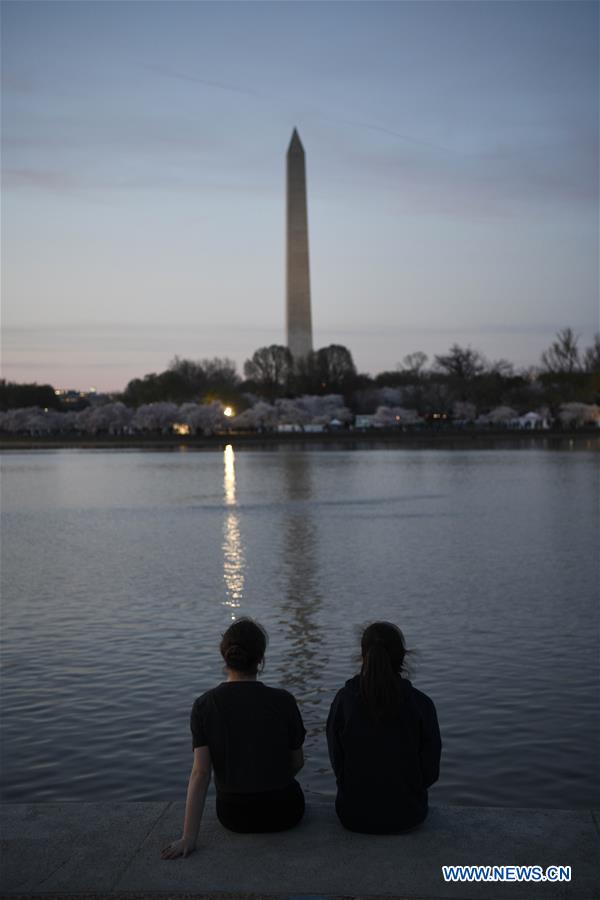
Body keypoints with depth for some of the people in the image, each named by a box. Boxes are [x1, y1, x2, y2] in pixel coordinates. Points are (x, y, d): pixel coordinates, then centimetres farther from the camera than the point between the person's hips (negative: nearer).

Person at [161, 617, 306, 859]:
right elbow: (297, 763, -3)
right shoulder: (282, 701, -15)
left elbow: (200, 773, -17)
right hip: (283, 812, -1)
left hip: (233, 815, 1)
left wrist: (189, 837, -16)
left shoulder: (204, 705, -13)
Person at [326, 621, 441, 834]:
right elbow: (430, 771, -6)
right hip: (407, 815, 0)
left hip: (354, 816, 0)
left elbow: (337, 762, -4)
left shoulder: (343, 699, -14)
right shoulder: (421, 704, -16)